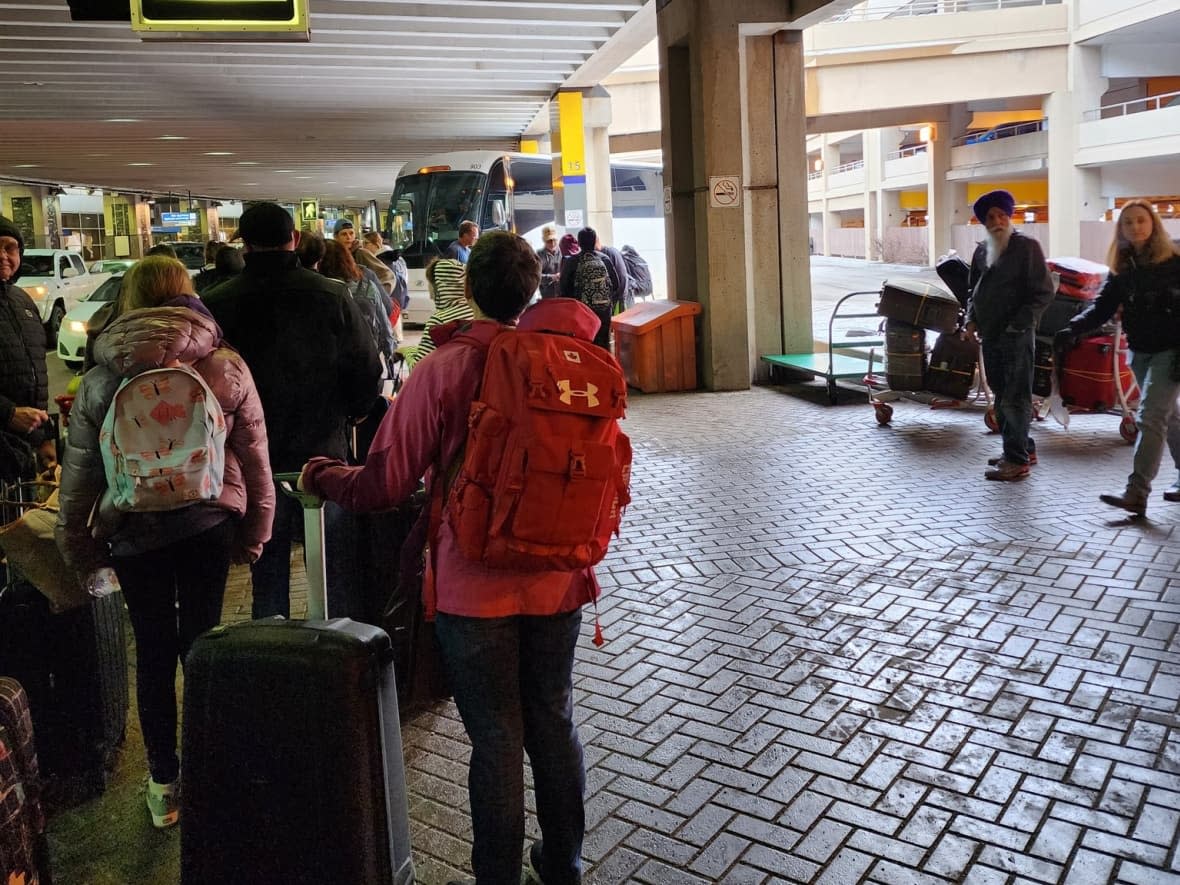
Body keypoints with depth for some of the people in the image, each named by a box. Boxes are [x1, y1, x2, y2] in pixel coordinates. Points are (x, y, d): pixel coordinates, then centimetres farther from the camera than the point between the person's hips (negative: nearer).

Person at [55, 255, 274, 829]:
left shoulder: (99, 382, -6)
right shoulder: (227, 368, -8)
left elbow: (80, 472, -1)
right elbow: (254, 457, -4)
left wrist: (76, 544, 12)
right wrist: (254, 533, 7)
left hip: (133, 532, 0)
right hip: (209, 523, 0)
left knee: (153, 650, 13)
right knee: (200, 641, 14)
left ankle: (163, 784, 24)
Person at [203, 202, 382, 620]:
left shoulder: (216, 304, -6)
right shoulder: (333, 296, -8)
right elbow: (368, 375, -5)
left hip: (254, 461, 1)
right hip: (324, 454, 0)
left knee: (267, 572, 12)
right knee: (334, 570, 10)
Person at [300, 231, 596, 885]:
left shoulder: (444, 369, -14)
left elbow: (383, 487, -12)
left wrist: (319, 475, 8)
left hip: (474, 586, -4)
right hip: (557, 581, 4)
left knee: (495, 738, 10)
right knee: (553, 722, 19)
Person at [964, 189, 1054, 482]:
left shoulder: (1027, 247, -5)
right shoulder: (981, 251, 13)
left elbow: (1044, 292, -8)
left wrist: (1019, 324, -16)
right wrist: (972, 320, 9)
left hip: (1016, 335, -7)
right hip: (990, 336, 7)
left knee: (1015, 398, -6)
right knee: (1001, 397, 14)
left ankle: (1016, 460, -1)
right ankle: (1023, 448, 27)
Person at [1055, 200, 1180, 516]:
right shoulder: (1122, 268, 7)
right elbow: (1103, 306, 1)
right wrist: (1074, 328, -18)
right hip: (1139, 352, 6)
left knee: (1150, 418, -14)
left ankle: (1136, 493, -17)